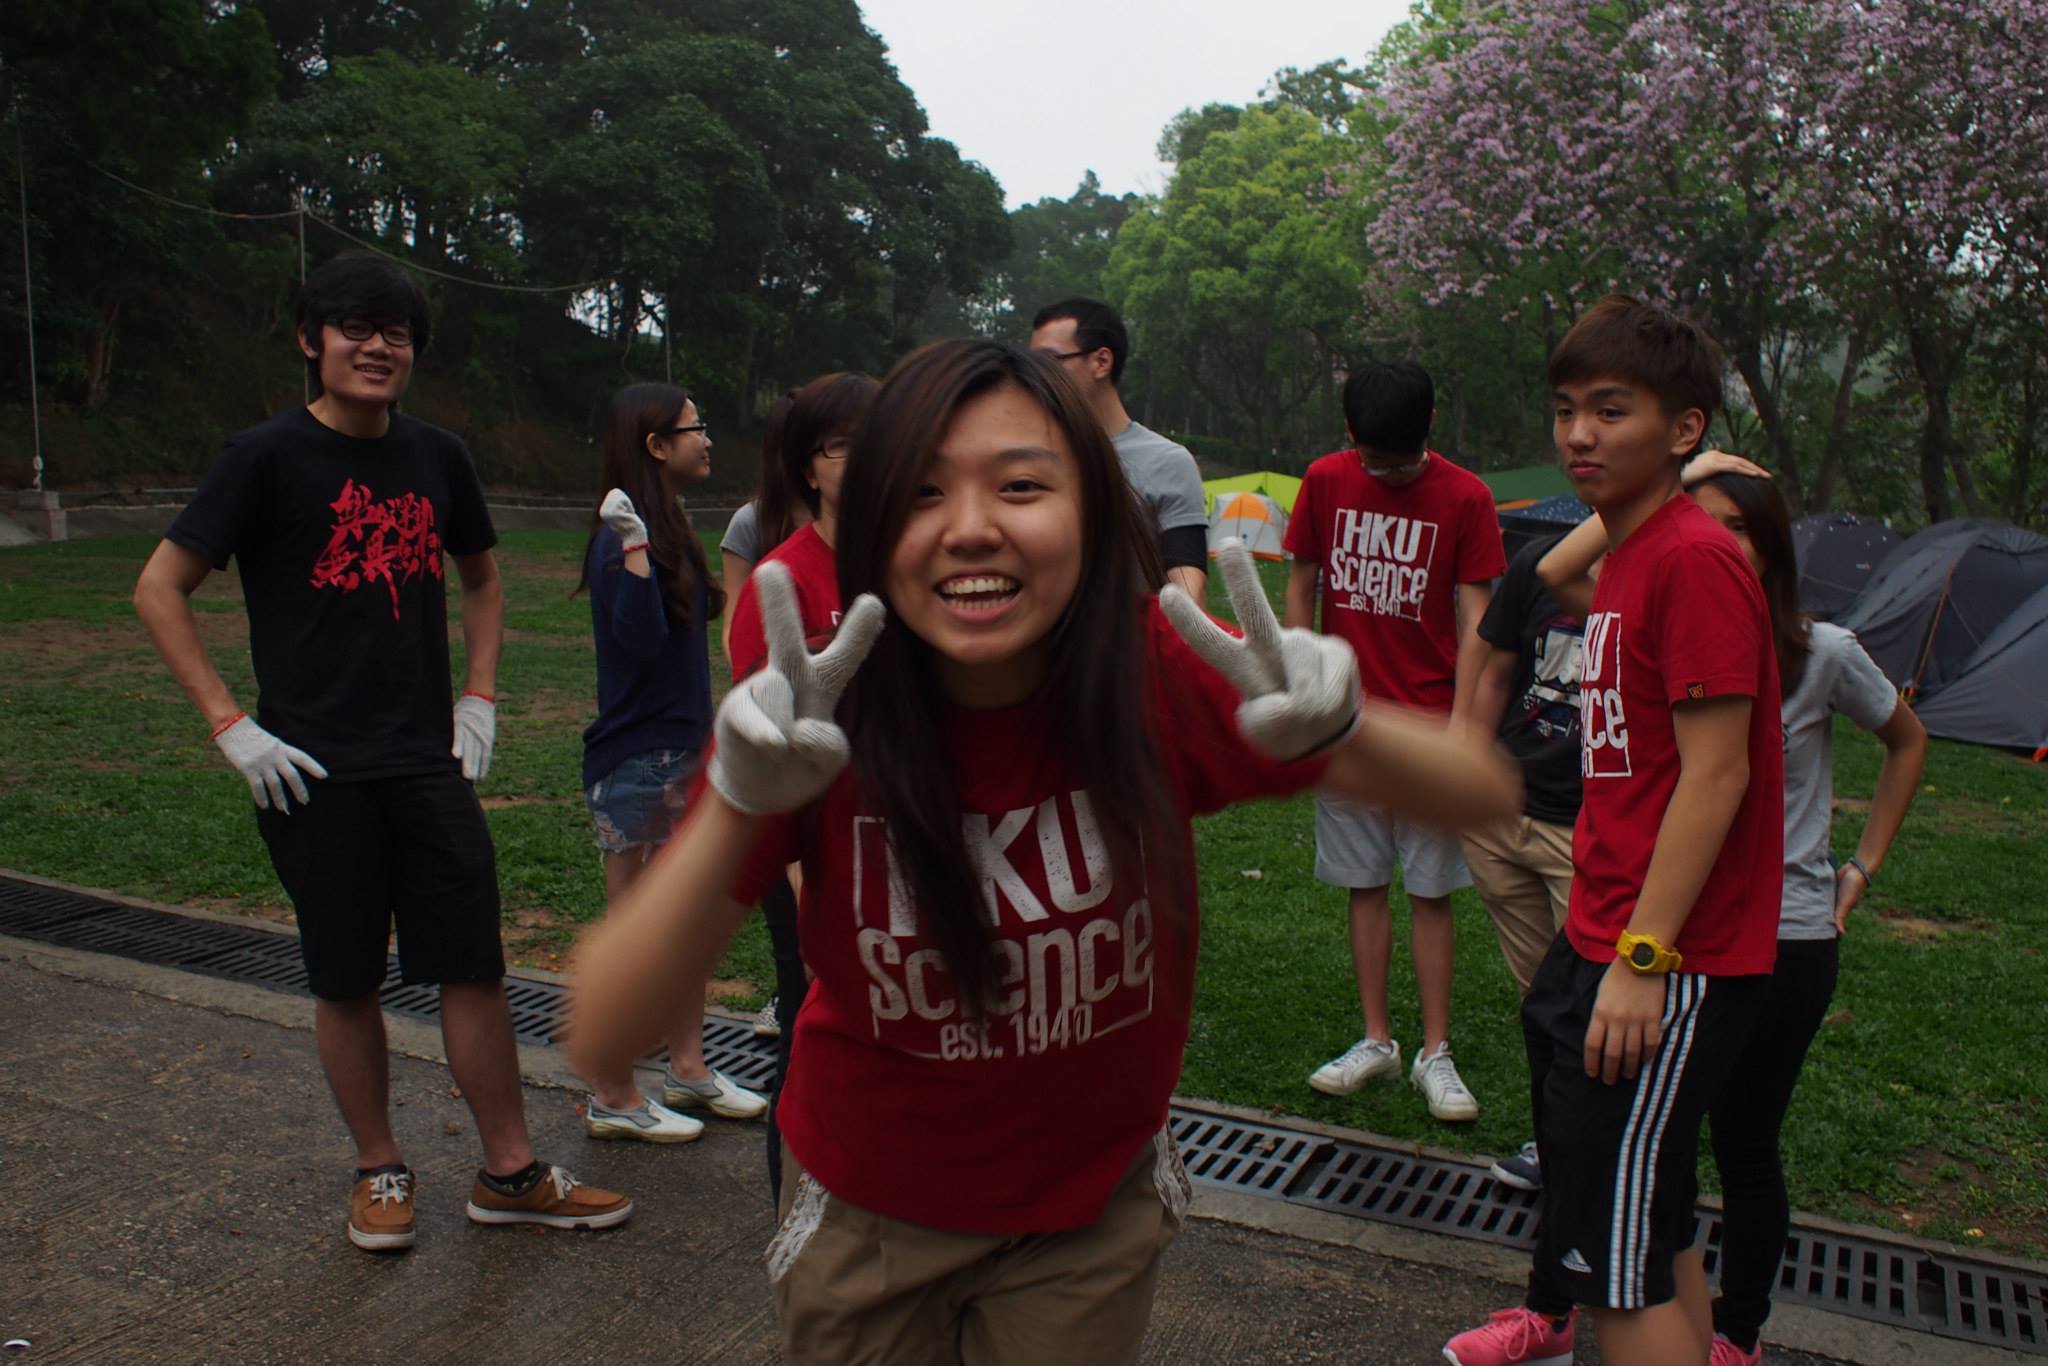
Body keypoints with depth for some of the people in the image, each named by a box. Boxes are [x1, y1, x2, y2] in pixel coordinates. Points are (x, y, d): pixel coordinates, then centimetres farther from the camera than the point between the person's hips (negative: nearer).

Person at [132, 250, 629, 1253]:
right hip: (313, 771, -3)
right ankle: (379, 1172, 25)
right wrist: (231, 725, -10)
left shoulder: (435, 456, 7)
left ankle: (509, 1173, 16)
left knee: (474, 966, 3)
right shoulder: (268, 456, -5)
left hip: (427, 761, 3)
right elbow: (159, 590, -3)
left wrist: (479, 696, 10)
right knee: (346, 981, 7)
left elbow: (480, 577, 22)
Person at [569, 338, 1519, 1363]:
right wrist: (739, 802, -47)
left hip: (1098, 1204, 1)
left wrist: (1343, 728, -42)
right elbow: (599, 1037, -30)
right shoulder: (822, 719, -25)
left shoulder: (1155, 674, -22)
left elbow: (1486, 796, -20)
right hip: (869, 1218, 0)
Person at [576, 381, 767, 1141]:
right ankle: (613, 1098, 16)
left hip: (682, 751, 9)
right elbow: (642, 637, -28)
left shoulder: (671, 530, 12)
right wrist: (633, 546, -32)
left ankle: (688, 1069, 30)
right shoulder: (623, 535, -16)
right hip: (635, 758, -9)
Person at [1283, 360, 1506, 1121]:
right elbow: (1299, 588, 8)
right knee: (1364, 882, 9)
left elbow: (1473, 624, -6)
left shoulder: (1464, 498, -5)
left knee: (1430, 889, 4)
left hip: (1428, 727, -2)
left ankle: (1435, 1053, 15)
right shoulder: (1325, 481, 2)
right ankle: (1376, 1040, 21)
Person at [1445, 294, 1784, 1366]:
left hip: (1667, 964, -10)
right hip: (1603, 937, 10)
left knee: (1624, 1261, -3)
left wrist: (1644, 957, -22)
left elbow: (1716, 772, -21)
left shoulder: (1693, 558, -16)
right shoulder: (1626, 554, 13)